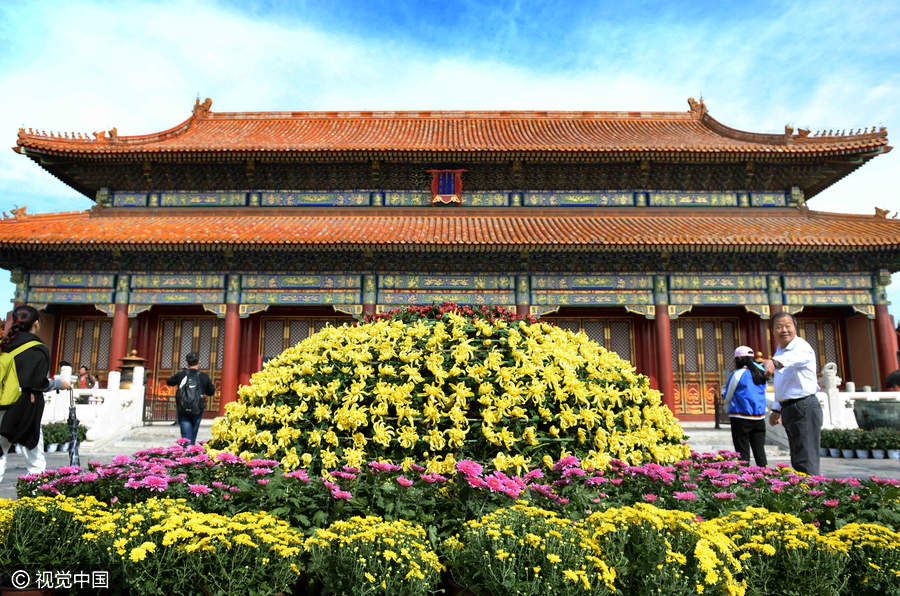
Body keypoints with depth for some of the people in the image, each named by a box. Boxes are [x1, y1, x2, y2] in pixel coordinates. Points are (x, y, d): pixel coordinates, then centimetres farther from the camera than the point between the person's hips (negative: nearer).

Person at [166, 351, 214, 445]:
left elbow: (169, 382, 17)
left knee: (186, 438, -2)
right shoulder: (204, 377, -4)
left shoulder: (180, 375, -4)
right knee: (193, 438, 16)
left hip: (182, 411, -1)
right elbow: (211, 392, 9)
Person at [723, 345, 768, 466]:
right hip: (759, 418, 6)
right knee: (760, 452, 10)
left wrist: (724, 387, 15)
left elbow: (726, 398, -2)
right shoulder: (760, 373, 8)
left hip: (741, 418, -6)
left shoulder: (738, 374, -9)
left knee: (743, 454, -1)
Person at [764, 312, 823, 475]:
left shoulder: (801, 346, -13)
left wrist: (775, 361, -60)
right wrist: (776, 409, 24)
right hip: (788, 409, 9)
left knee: (806, 463, -10)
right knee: (796, 462, 16)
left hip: (804, 408, -9)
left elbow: (795, 357, -41)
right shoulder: (779, 351, 14)